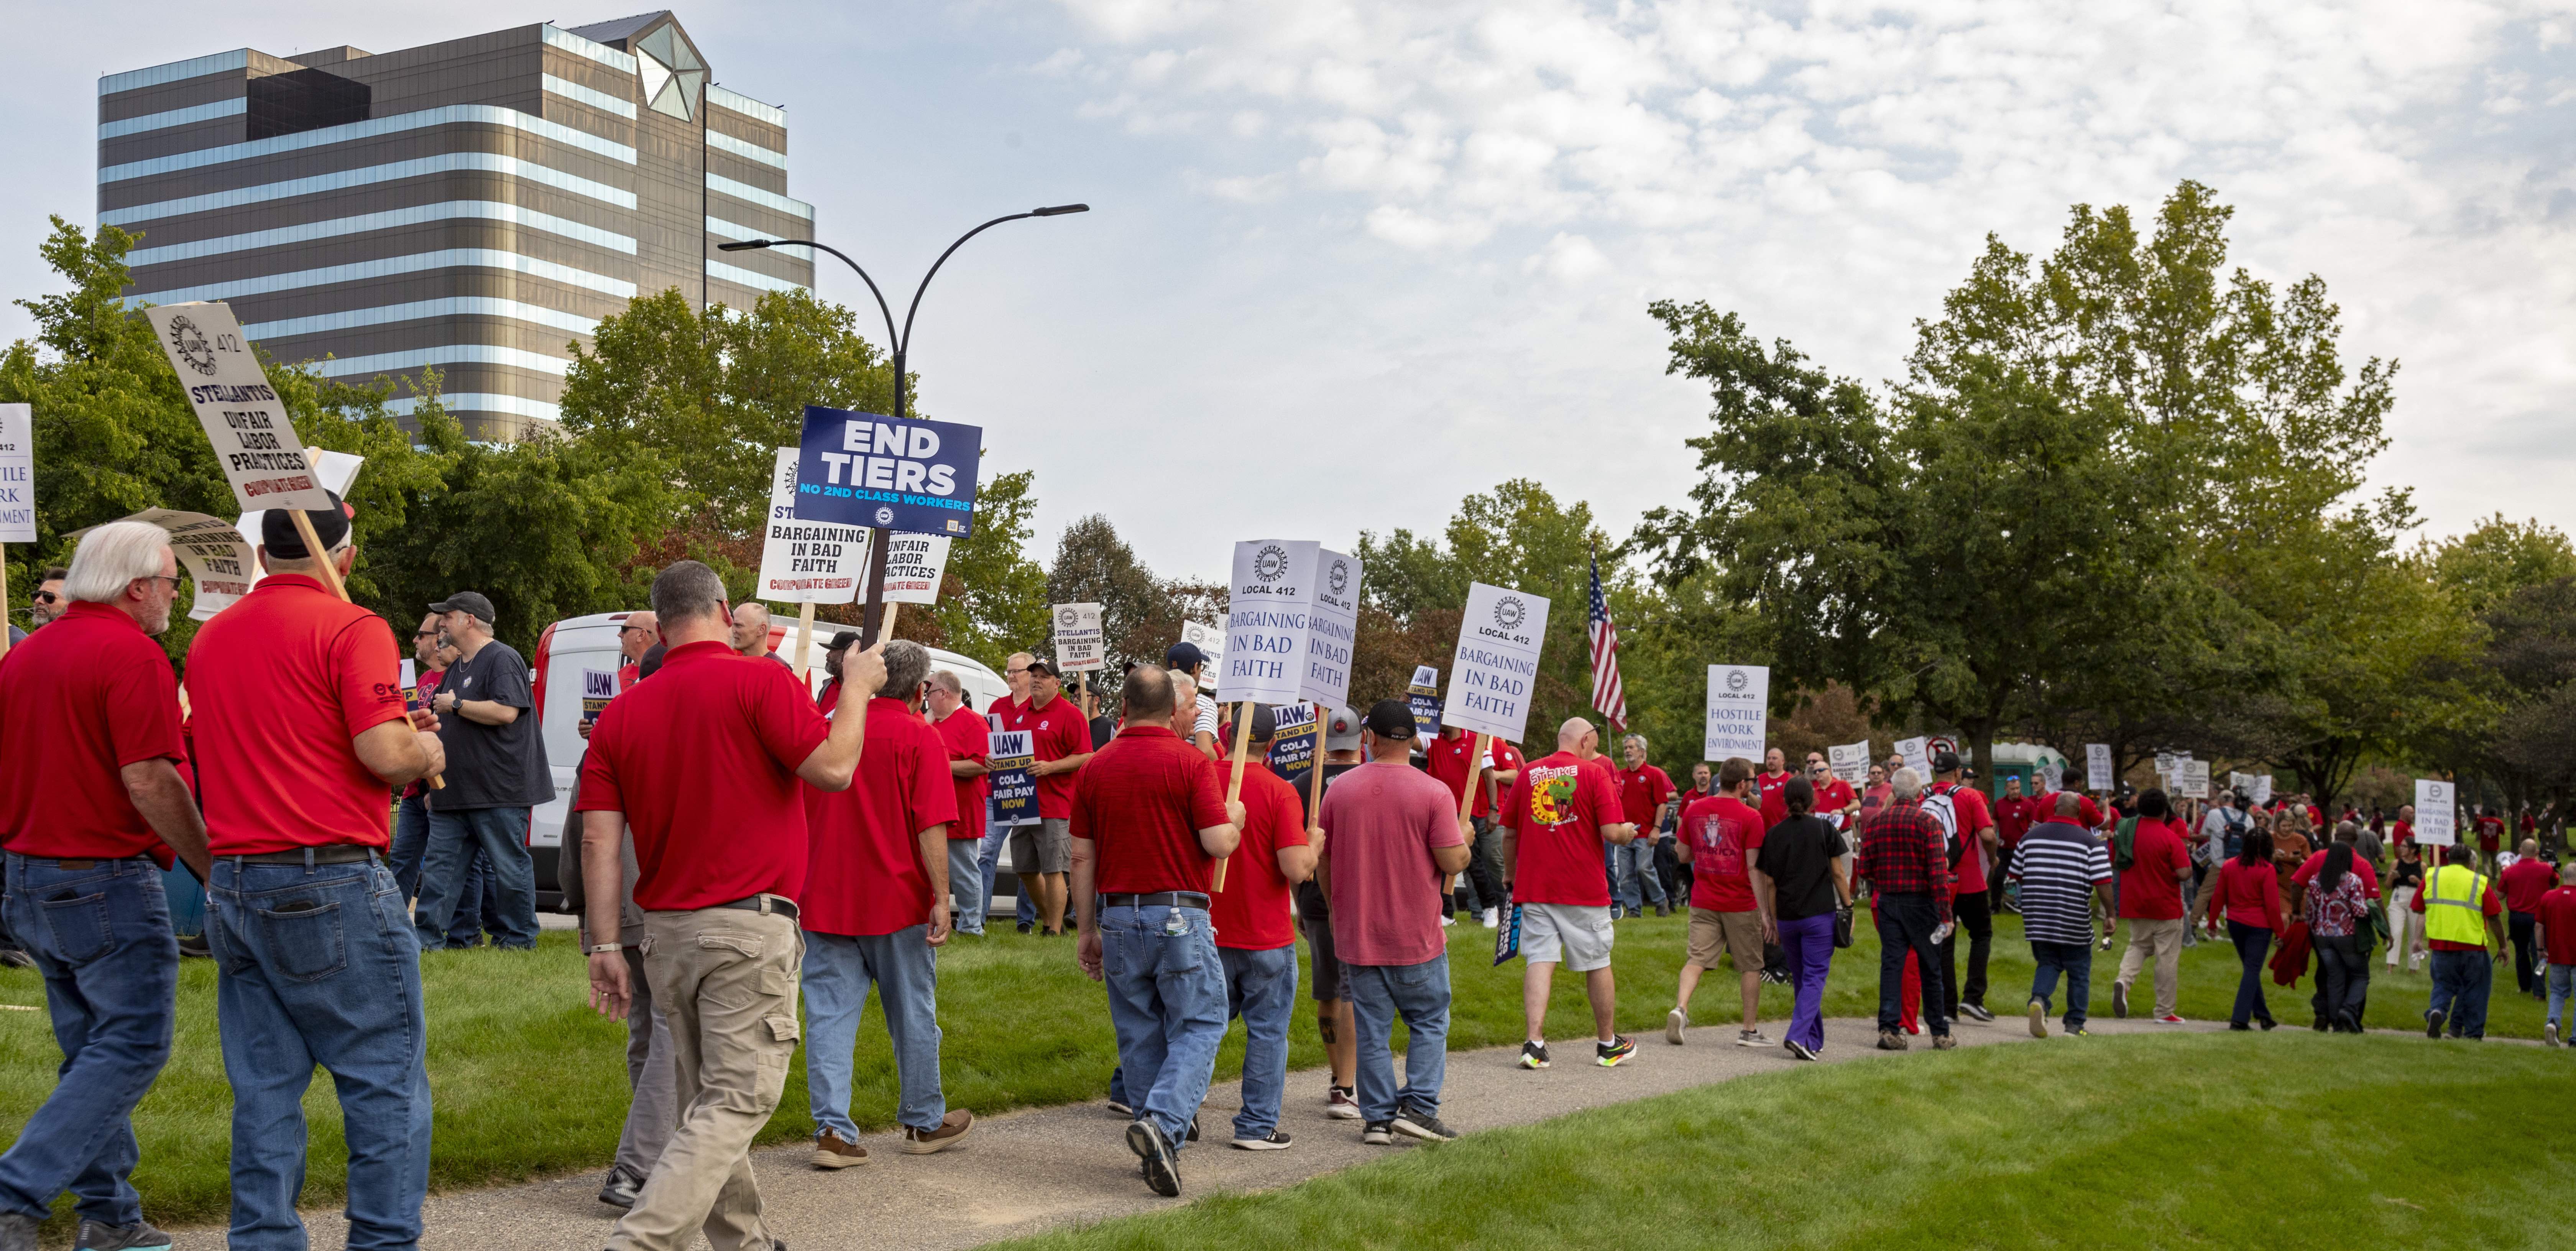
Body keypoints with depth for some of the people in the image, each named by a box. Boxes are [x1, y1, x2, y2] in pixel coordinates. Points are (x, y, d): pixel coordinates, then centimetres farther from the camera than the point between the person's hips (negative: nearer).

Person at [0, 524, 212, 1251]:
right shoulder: (132, 654, -15)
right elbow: (150, 782, -20)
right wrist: (211, 867, -12)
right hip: (108, 881, -9)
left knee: (92, 1050, 16)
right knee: (134, 1044, -2)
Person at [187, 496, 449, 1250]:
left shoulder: (210, 637, 15)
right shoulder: (351, 628, -8)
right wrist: (427, 751, 2)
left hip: (233, 889, 7)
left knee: (264, 1090, 11)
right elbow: (384, 753, -18)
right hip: (333, 885, -7)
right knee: (387, 1081, 1)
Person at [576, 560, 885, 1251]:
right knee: (738, 1103, -5)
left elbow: (598, 839, 4)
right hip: (748, 928, -6)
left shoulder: (621, 713, 9)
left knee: (703, 1101, 18)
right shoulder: (760, 682, -8)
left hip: (665, 932, 7)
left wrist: (606, 946, 6)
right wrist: (857, 686, 3)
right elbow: (833, 768, -13)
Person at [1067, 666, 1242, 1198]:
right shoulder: (1191, 763, -7)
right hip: (1180, 916, -4)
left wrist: (1087, 930, 14)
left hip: (1118, 917, 4)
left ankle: (1162, 1147, 16)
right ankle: (1163, 1122, -17)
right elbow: (1221, 844, -14)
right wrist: (1235, 817, 9)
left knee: (1139, 1035, 12)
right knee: (1199, 1026, 4)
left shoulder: (1093, 768, 7)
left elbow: (1082, 858, 8)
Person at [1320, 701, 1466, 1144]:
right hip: (1417, 936, -2)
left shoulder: (1340, 789, 0)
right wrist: (1463, 837, 9)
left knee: (1372, 1029, 9)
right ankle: (1419, 1106, 2)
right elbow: (1453, 862, -14)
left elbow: (1323, 860, 7)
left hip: (1357, 933, 3)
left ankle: (1377, 1117, 10)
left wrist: (1336, 908, 23)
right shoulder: (1434, 793, -11)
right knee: (1429, 1023, 11)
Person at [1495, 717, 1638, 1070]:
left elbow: (1508, 833, 10)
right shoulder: (1594, 774, -6)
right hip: (1584, 888, -3)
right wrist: (1628, 831, 9)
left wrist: (1510, 875, 23)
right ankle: (1608, 1044, 24)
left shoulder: (1528, 773, 6)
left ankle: (1534, 1043, -11)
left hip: (1534, 886, 3)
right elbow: (1612, 832, -13)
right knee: (1597, 964, 11)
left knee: (1539, 961, 1)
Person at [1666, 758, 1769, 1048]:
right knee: (1750, 966, 10)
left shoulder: (1694, 810, 3)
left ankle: (1680, 1008, -22)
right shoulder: (1750, 817, -12)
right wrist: (1764, 909, -8)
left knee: (1697, 958, 2)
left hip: (1702, 903, 3)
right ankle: (1750, 1030, 15)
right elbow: (1753, 866, -13)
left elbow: (1683, 856, 9)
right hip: (1740, 904, -3)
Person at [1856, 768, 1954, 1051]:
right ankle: (1940, 1033, 14)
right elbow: (1939, 871, -16)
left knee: (1891, 964, 4)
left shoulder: (1875, 822, 1)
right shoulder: (1928, 823, -10)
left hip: (1887, 902, 3)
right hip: (1921, 902, -2)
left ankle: (1888, 1029, -4)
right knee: (1930, 968, 7)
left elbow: (1863, 870, 0)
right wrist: (1945, 915, -16)